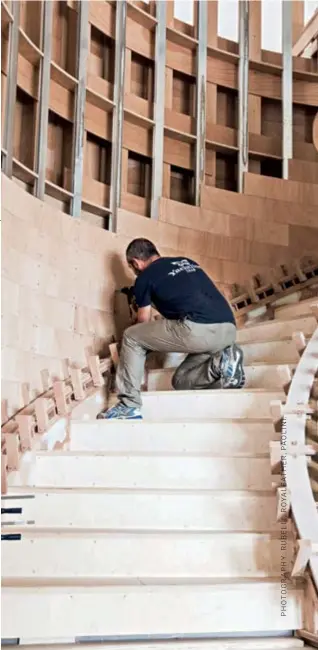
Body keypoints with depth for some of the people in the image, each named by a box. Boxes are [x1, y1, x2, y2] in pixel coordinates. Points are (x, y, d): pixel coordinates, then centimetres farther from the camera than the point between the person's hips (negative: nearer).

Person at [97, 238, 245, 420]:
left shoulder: (145, 277, 12)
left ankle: (129, 405, 6)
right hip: (229, 330, 7)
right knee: (181, 381, 24)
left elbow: (144, 323, 23)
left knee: (131, 338, 12)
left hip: (198, 329, -7)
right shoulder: (187, 262, 29)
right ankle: (221, 362, 0)